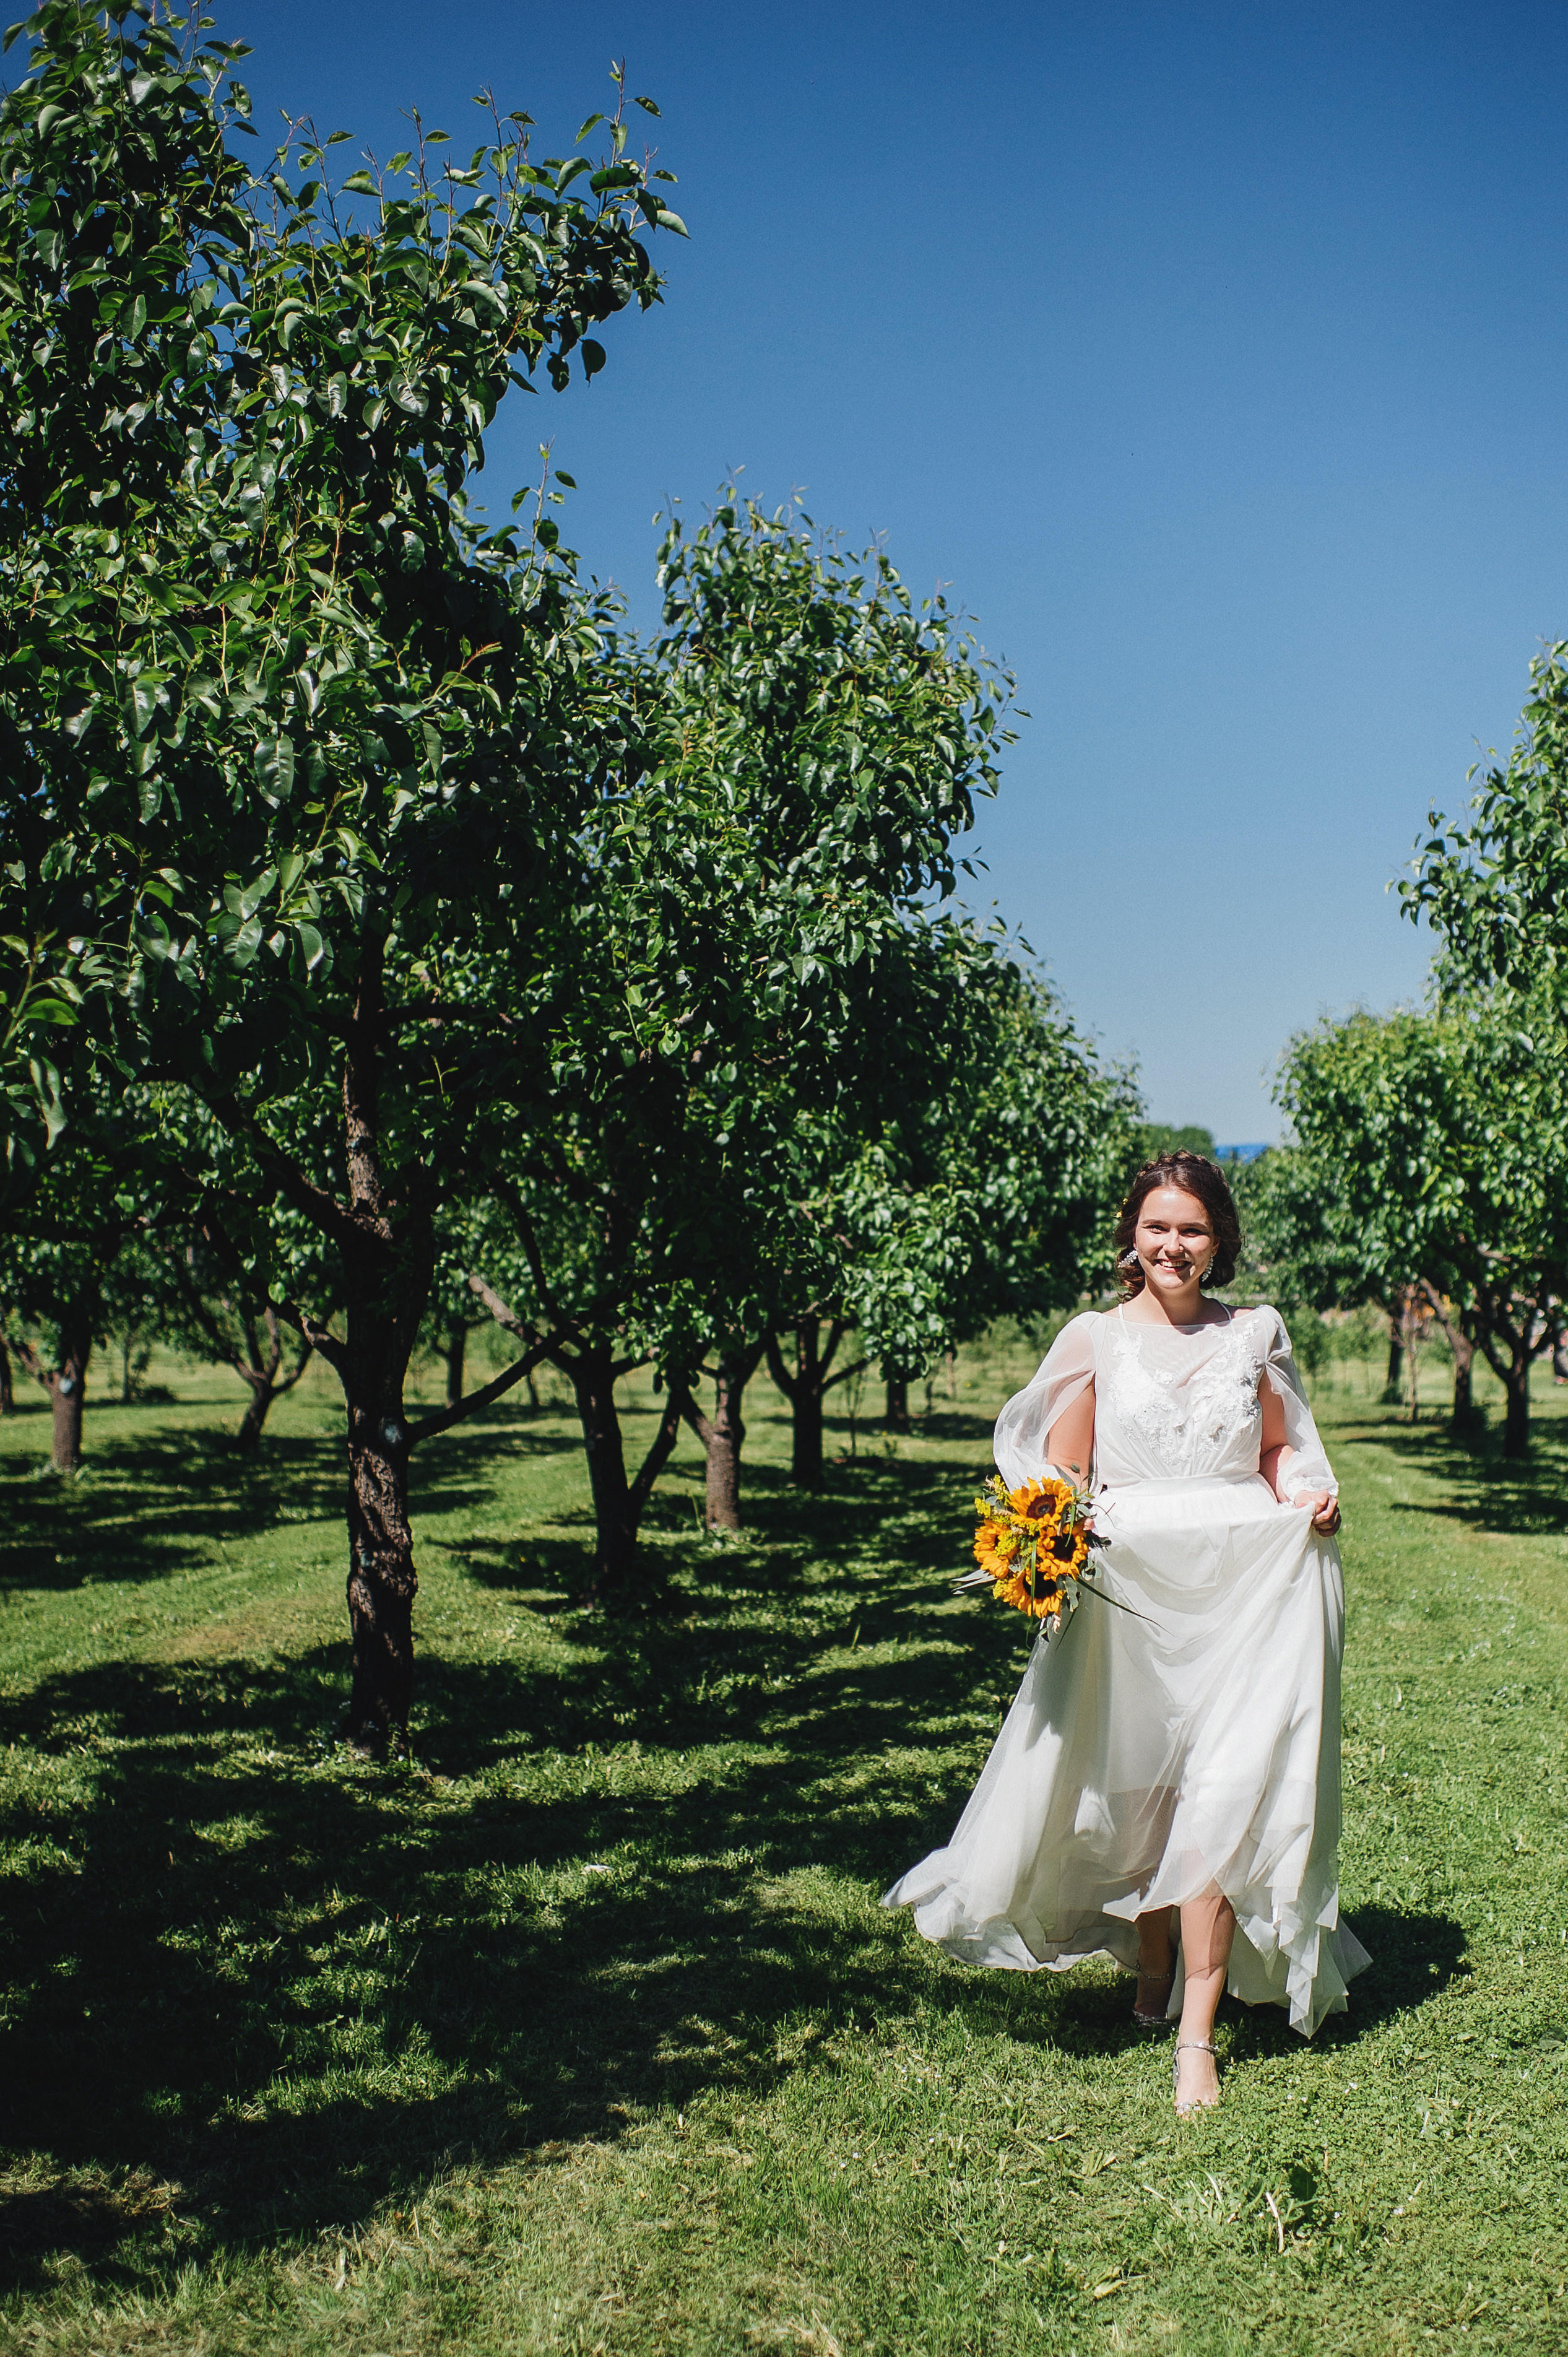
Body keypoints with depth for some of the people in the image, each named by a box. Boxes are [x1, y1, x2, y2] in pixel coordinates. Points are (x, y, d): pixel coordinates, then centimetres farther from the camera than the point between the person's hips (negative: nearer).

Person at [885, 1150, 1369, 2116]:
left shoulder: (1255, 1334, 8)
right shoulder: (1097, 1339, 4)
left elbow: (1282, 1451, 18)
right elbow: (1060, 1478, 4)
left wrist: (1310, 1498, -2)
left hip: (1244, 1590, 0)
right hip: (1130, 1589, 0)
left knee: (1221, 1794, -9)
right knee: (1138, 1794, 10)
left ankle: (1197, 2035, -2)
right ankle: (1152, 1977, 36)